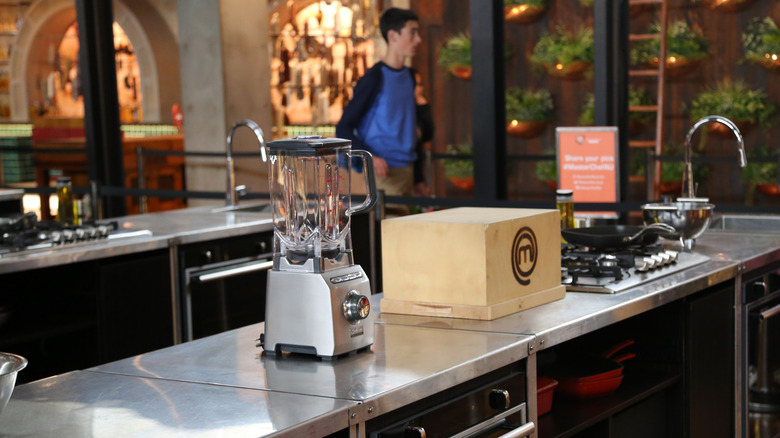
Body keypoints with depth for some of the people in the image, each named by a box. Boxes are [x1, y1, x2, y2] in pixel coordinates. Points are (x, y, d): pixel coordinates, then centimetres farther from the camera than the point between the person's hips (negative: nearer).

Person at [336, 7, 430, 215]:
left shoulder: (409, 77, 14)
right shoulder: (374, 79, -9)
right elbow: (343, 128, -10)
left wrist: (418, 178, 20)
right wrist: (369, 157, -25)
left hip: (406, 172, 8)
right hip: (384, 173, -8)